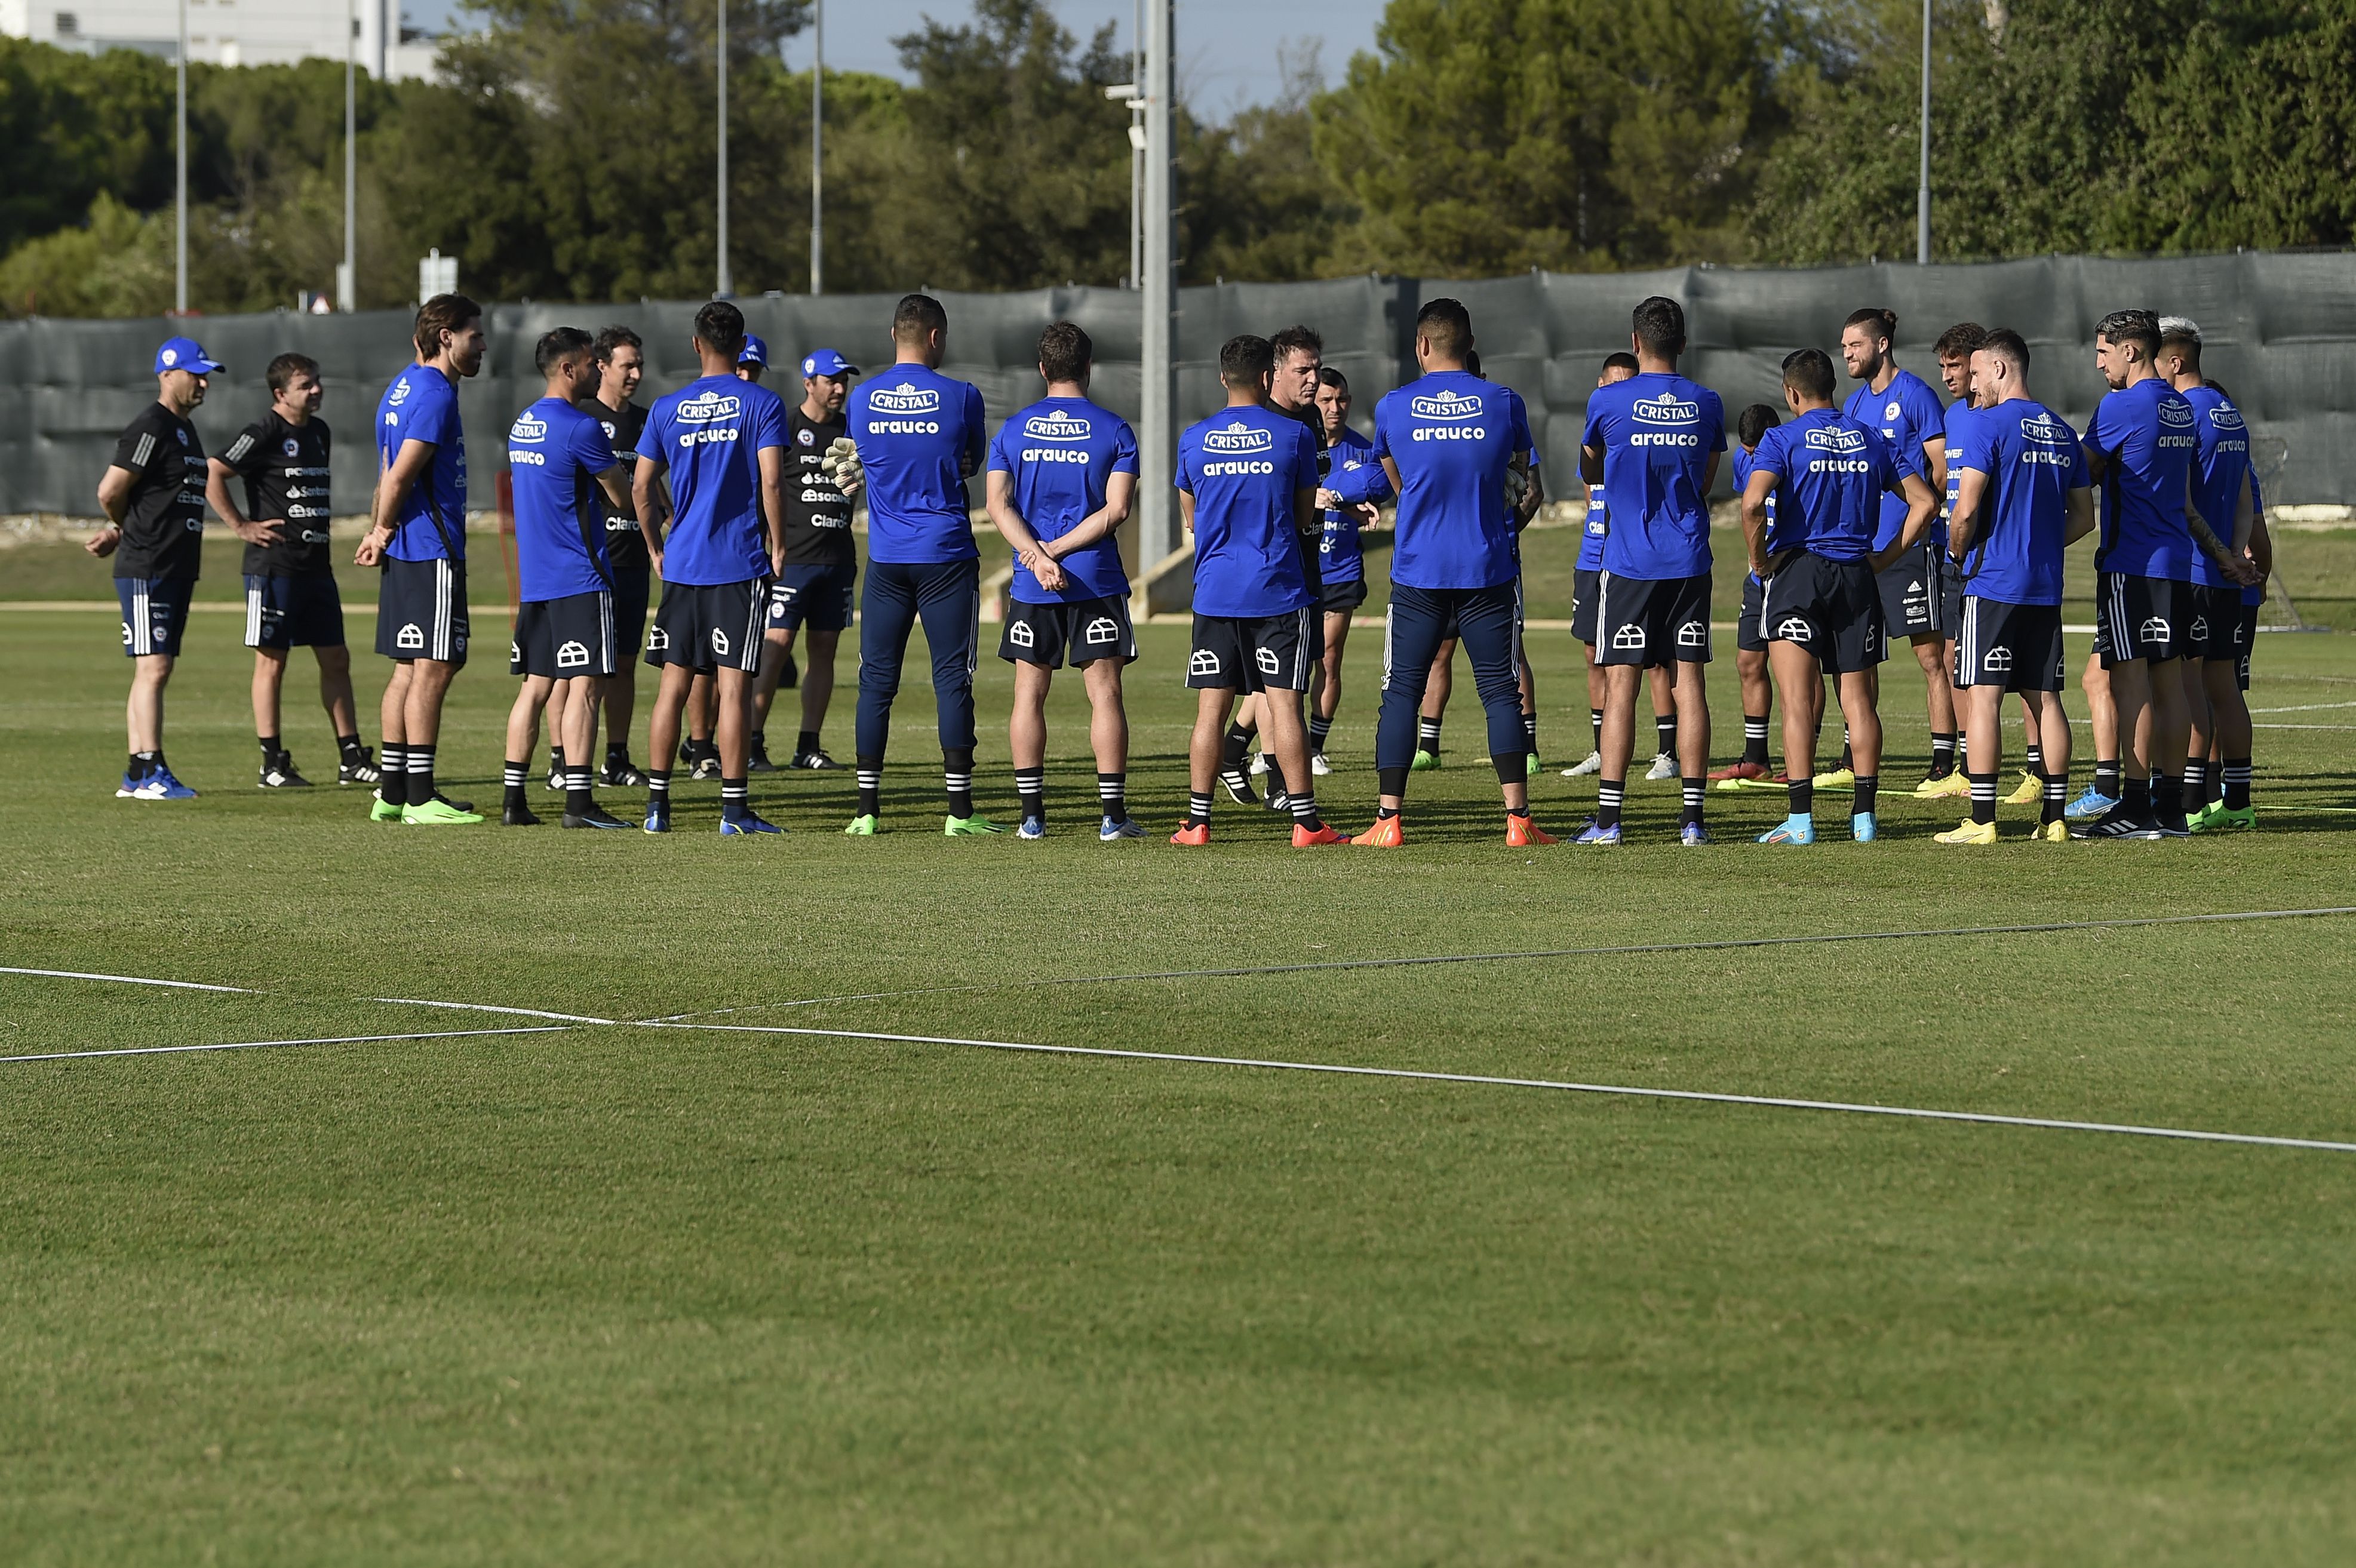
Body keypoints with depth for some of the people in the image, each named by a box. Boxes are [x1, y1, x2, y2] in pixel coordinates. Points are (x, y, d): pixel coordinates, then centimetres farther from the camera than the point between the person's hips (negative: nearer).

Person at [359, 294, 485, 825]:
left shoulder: (403, 387, 18)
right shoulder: (435, 393, -14)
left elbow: (391, 474, 18)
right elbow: (399, 477, -18)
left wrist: (378, 532, 10)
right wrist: (384, 533, -4)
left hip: (407, 551, 10)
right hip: (432, 549, -10)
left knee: (409, 671, 12)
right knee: (433, 670, -7)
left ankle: (392, 793, 15)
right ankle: (419, 798, -7)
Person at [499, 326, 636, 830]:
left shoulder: (522, 425, 14)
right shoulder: (582, 428, -13)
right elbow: (622, 497, -5)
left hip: (533, 577, 8)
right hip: (580, 579, -8)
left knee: (536, 687, 11)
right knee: (584, 686, -7)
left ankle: (514, 800, 10)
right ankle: (578, 802, -12)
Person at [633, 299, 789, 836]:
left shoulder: (667, 409, 5)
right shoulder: (761, 404, -4)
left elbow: (641, 489, 7)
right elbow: (772, 483, -12)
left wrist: (657, 549, 19)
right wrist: (778, 545, 0)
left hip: (682, 564, 3)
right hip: (741, 564, -3)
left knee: (674, 684, 8)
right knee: (733, 685, -3)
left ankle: (657, 804, 9)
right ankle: (734, 807, -4)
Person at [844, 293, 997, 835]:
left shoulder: (863, 400, 3)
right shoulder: (960, 398, -6)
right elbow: (973, 464, 8)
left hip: (885, 560, 3)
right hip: (947, 556, -3)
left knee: (876, 681, 6)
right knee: (952, 680, 0)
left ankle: (867, 810, 4)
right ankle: (959, 810, -1)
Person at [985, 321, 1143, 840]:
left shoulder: (1013, 430, 5)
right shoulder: (1114, 430, -1)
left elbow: (998, 504, -4)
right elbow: (1116, 509, -9)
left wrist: (1039, 555, -12)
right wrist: (1056, 550, -8)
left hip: (1031, 585, 2)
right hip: (1097, 581, -2)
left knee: (1029, 695, 7)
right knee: (1105, 694, 1)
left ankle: (1032, 814, 5)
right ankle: (1112, 815, -3)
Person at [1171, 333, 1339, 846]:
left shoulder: (1194, 439, 4)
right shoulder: (1293, 435, -4)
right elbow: (1305, 517, 3)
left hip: (1215, 590, 2)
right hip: (1279, 590, -2)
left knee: (1211, 708, 5)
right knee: (1284, 703, -1)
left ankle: (1197, 821, 5)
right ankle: (1305, 820, -1)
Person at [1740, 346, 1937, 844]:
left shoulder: (1783, 439, -4)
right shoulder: (1873, 440, 10)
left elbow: (1753, 502, -20)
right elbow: (1924, 501, 7)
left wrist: (1760, 560, -7)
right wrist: (1886, 556, 9)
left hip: (1797, 571, -4)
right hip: (1856, 578, 4)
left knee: (1798, 700, -5)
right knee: (1858, 700, 8)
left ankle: (1801, 818, -11)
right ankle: (1865, 816, 4)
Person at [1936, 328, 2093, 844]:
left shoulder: (1987, 424, -9)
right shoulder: (2063, 432, 13)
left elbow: (1965, 511, -15)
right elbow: (2083, 518, 16)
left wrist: (1957, 552, 3)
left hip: (1992, 583, -6)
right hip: (2045, 587, 7)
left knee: (1983, 696, -5)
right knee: (2045, 698, 9)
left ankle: (1982, 820, -8)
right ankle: (2055, 816, 9)